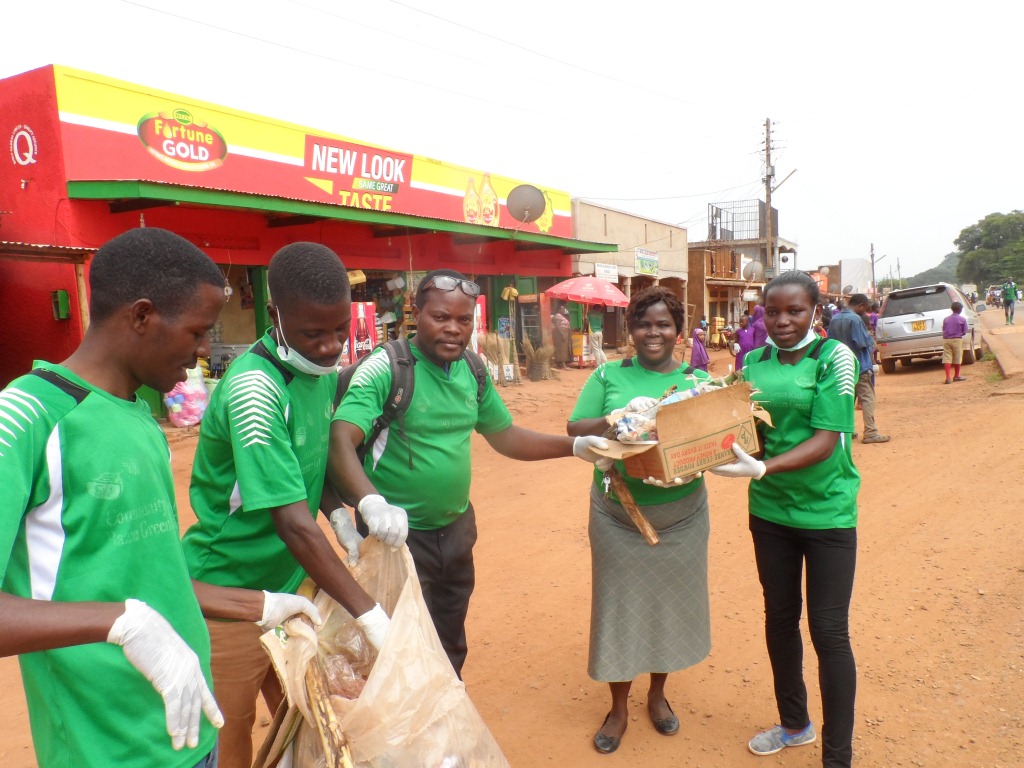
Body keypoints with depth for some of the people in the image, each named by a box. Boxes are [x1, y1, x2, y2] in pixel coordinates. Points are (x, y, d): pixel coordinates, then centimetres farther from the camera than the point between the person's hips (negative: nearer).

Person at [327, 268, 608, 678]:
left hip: (457, 529, 7)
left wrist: (574, 446, 2)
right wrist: (371, 502, -46)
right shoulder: (385, 367, -19)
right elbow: (340, 442, -29)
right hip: (398, 534, -6)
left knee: (451, 648, 23)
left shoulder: (472, 371, 2)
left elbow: (505, 436, 12)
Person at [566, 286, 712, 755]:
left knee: (670, 602, 15)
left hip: (681, 517, 2)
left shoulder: (696, 379, 2)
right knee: (621, 605, 9)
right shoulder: (608, 376, -1)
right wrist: (619, 417, -25)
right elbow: (574, 430, -8)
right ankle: (619, 707, 29)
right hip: (618, 517, -1)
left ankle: (658, 693, 39)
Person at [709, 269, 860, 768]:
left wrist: (762, 468, -31)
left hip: (827, 512, -5)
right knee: (779, 617, 17)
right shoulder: (755, 362, 3)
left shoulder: (834, 356, -11)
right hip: (769, 510, 5)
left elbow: (826, 440, -19)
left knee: (829, 632, 2)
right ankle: (794, 724, 39)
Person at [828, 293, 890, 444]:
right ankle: (870, 432, -7)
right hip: (859, 365, -7)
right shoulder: (855, 319, -17)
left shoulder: (835, 318, 6)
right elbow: (864, 342, -17)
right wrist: (872, 345, 1)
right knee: (867, 399, -4)